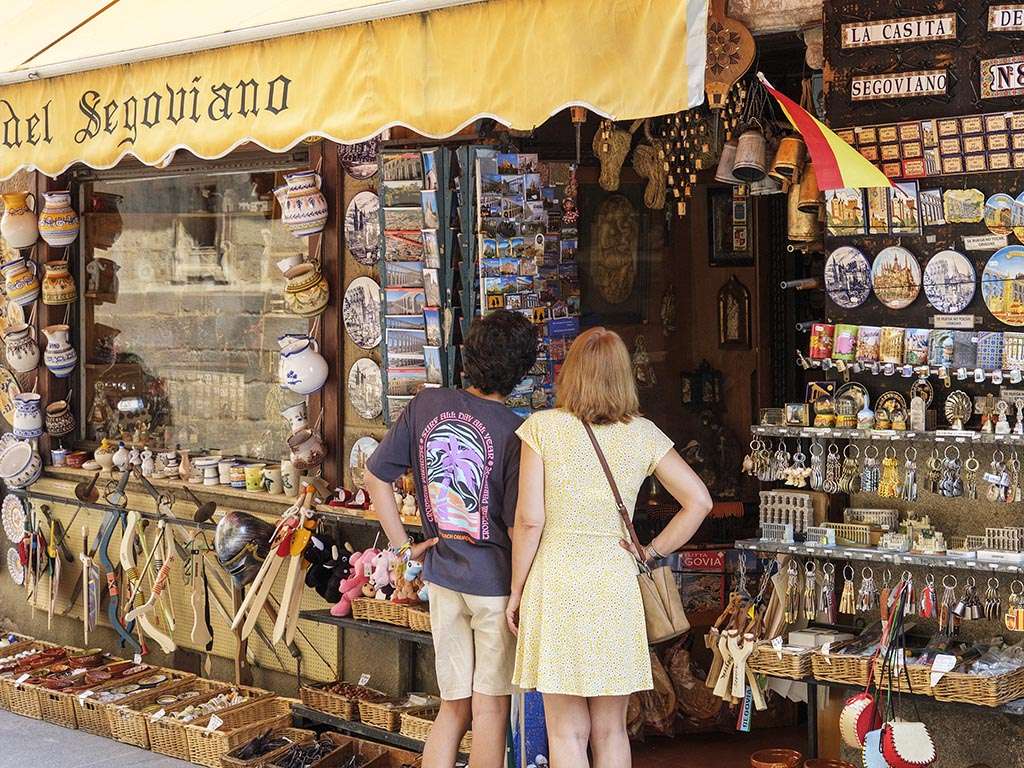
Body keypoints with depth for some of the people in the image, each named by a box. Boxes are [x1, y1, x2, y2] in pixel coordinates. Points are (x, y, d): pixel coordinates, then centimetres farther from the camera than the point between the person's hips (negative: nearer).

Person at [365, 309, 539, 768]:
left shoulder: (425, 406, -2)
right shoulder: (514, 433, -16)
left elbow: (375, 477, 3)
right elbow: (519, 527, -16)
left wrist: (403, 546, 9)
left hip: (442, 576, 4)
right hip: (496, 581, -4)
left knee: (452, 709, 15)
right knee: (489, 711, 8)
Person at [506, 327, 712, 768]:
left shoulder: (543, 427, -5)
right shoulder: (642, 434, 3)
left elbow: (529, 520, -8)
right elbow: (699, 501, 1)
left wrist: (516, 591, 1)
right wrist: (650, 553, 8)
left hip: (555, 583, -2)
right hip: (616, 583, 2)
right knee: (611, 730, 14)